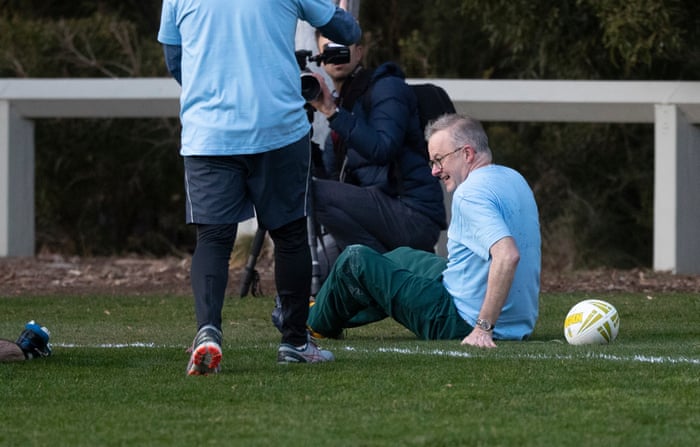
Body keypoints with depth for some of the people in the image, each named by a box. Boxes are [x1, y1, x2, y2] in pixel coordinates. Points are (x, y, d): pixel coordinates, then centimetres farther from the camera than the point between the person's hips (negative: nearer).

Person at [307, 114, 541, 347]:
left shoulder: (470, 194, -22)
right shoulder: (513, 179, 9)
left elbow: (508, 255, -37)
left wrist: (483, 328, -32)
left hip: (462, 324, -9)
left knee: (355, 260, 7)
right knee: (403, 257, 32)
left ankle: (318, 323, 35)